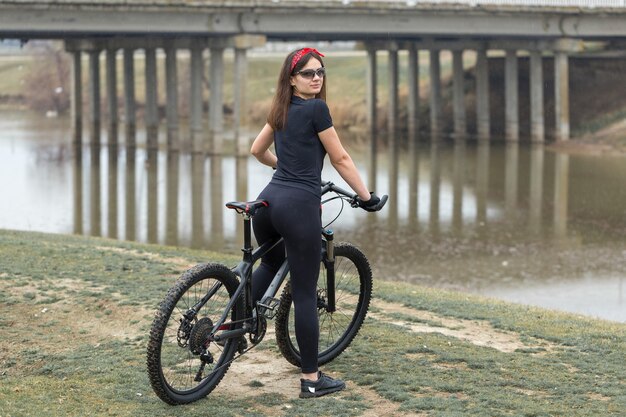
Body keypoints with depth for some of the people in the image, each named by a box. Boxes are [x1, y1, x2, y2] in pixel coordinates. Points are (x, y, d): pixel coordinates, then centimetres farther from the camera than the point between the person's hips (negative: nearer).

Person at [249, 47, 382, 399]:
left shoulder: (282, 110, 16)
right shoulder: (316, 109, -7)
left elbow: (258, 150, 30)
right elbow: (341, 159, -4)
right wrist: (367, 196, 6)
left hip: (269, 199, 8)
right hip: (300, 205, -8)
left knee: (272, 264, 34)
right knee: (305, 292, -1)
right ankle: (312, 379, 6)